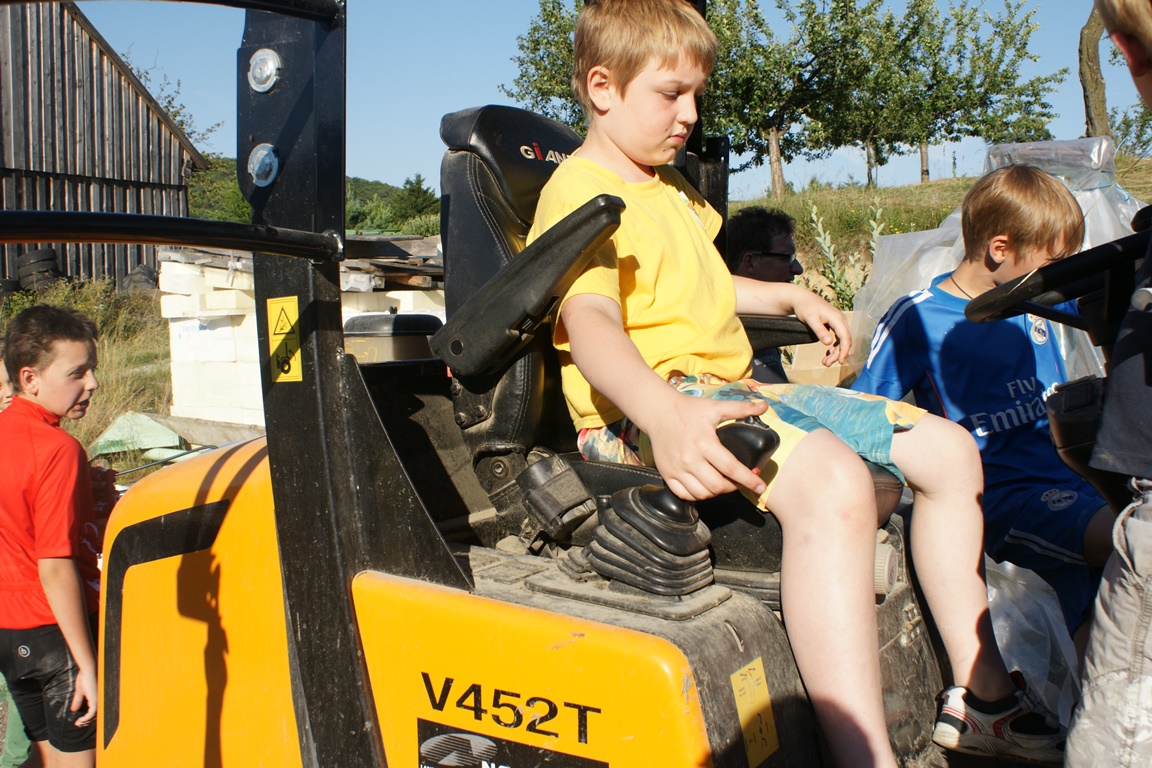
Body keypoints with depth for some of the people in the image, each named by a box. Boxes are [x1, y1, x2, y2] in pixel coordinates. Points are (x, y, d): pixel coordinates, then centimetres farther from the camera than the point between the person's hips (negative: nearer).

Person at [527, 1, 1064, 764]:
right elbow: (589, 320, -29)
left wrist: (791, 296, 38)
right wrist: (664, 413, -46)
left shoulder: (670, 185, 24)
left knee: (949, 449, 8)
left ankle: (981, 696, 16)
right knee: (833, 479, -39)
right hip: (644, 407, -10)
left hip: (734, 389, 10)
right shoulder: (580, 191, -9)